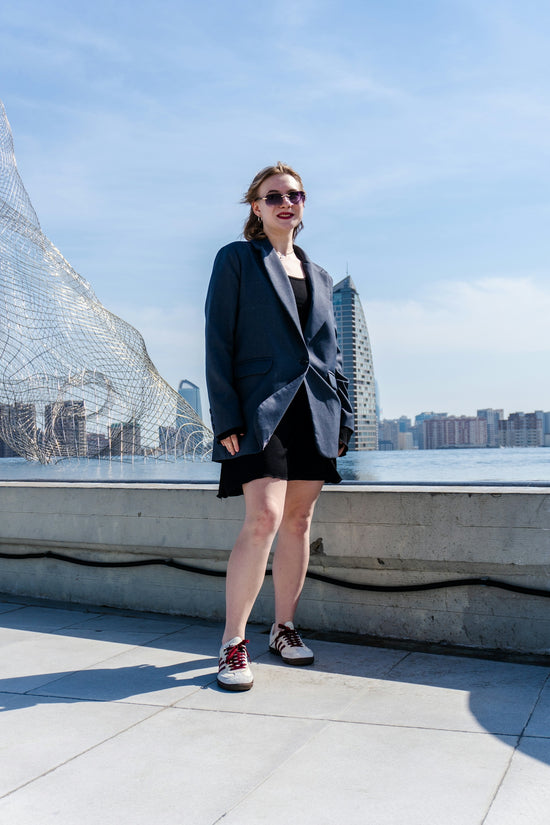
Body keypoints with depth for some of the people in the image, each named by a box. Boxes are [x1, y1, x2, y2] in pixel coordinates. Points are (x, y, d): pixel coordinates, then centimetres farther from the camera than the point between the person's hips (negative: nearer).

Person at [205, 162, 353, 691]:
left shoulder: (318, 276, 20)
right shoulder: (237, 259, 5)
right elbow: (218, 343, -2)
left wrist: (343, 415, 12)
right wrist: (225, 418, -11)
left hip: (313, 411, 5)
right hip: (261, 409, -5)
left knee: (298, 522, 7)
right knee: (263, 519, -16)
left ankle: (283, 628, 21)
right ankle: (233, 642, -3)